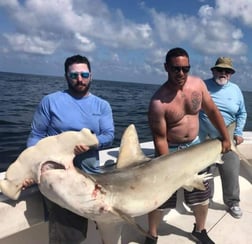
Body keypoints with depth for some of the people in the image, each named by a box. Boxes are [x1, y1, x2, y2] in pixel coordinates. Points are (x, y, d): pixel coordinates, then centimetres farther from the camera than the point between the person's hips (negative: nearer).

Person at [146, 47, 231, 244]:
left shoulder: (198, 84, -10)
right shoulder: (159, 101, -26)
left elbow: (212, 111, 4)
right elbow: (160, 138, -21)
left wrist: (225, 137, 6)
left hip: (194, 147, 5)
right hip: (170, 150, -5)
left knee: (202, 194, 16)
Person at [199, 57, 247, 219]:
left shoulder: (235, 90, 7)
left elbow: (242, 114, 15)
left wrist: (238, 133, 4)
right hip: (203, 141, -2)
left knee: (231, 173, 6)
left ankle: (232, 202, 27)